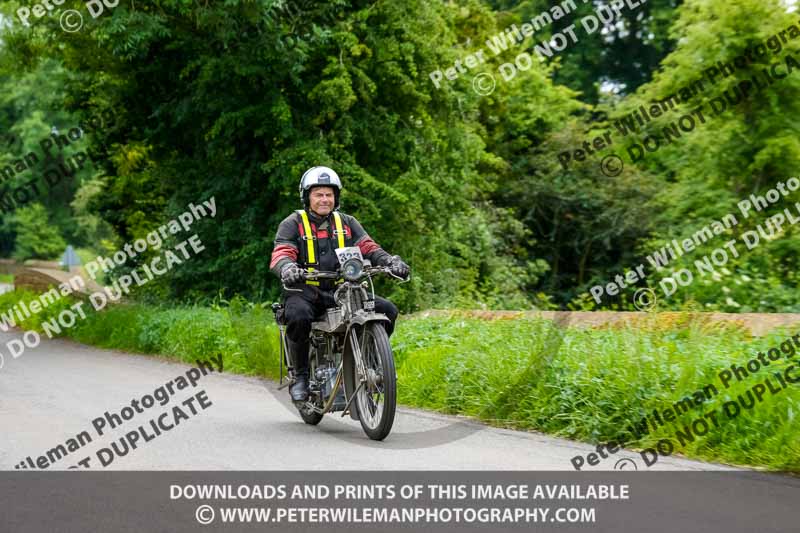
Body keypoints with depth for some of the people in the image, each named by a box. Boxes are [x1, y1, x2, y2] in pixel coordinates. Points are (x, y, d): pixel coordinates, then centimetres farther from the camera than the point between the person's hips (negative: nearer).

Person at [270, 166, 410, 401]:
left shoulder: (347, 223, 16)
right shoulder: (293, 224, 3)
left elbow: (368, 248, 4)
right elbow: (281, 254, -12)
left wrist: (391, 261, -17)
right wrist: (287, 268, -37)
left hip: (341, 292, 4)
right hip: (305, 292, -4)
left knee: (387, 310, -15)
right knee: (298, 316, -38)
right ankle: (300, 376, -17)